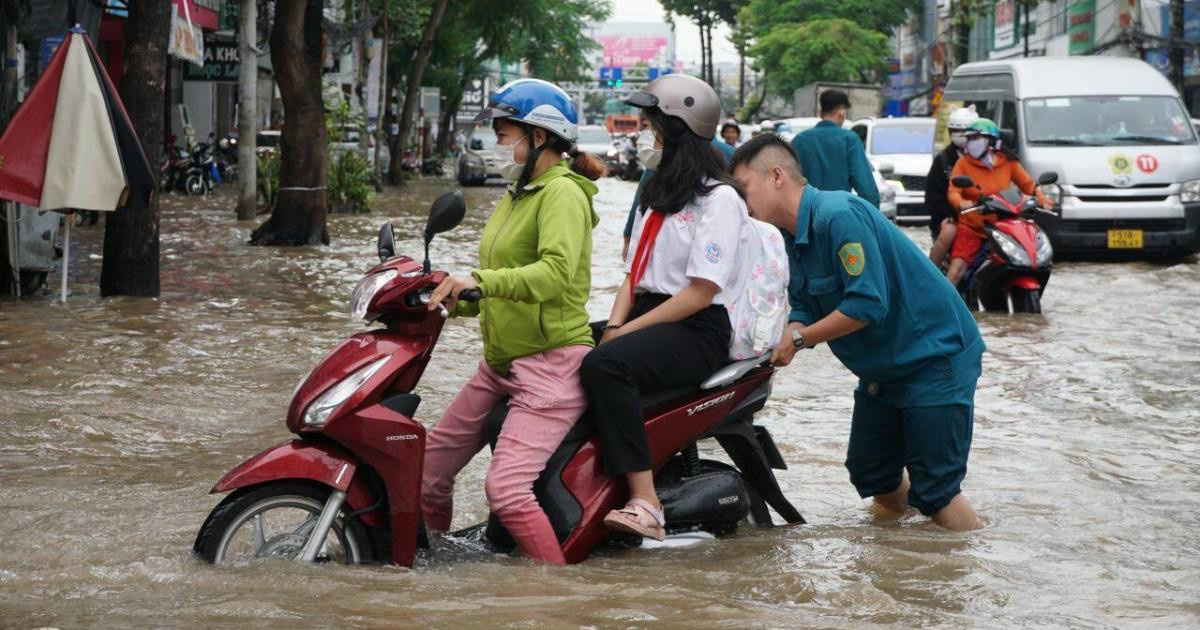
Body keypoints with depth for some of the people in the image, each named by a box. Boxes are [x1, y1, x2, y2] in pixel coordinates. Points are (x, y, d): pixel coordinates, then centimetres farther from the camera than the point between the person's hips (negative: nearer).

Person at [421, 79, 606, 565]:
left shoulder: (562, 193, -12)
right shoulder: (516, 197, 18)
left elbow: (556, 273, -30)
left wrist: (481, 281, -39)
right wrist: (452, 297, 8)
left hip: (551, 363, -10)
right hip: (500, 363, 10)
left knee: (505, 489, -24)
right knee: (429, 471, 9)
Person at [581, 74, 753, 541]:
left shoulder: (719, 199, -6)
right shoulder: (658, 193, 22)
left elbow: (700, 293, -14)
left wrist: (628, 331, -16)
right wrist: (614, 325, 0)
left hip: (698, 331, -9)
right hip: (647, 315, 9)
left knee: (605, 364, -35)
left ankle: (645, 504, -39)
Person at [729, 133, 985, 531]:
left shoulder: (838, 215, -26)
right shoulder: (788, 238, 4)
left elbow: (867, 303, -30)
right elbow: (803, 311, 4)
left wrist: (799, 338, -22)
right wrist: (777, 342, -18)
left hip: (935, 359, -10)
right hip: (881, 370, 10)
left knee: (934, 490, -9)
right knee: (871, 476, 15)